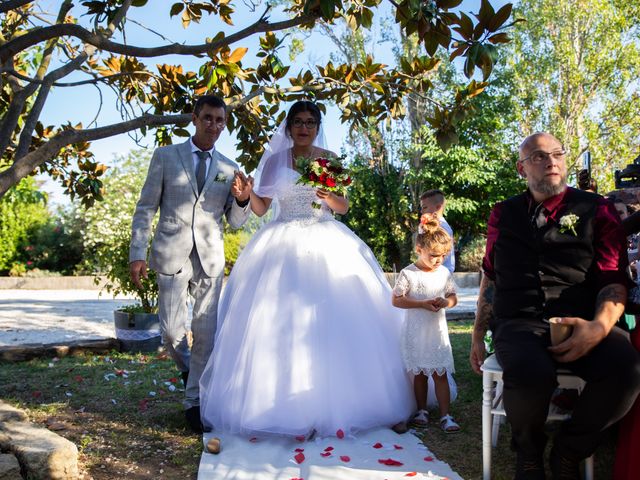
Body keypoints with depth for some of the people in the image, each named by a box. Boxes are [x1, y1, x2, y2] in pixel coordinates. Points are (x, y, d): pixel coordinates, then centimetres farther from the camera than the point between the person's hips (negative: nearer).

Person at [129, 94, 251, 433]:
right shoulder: (165, 156, 5)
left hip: (210, 258, 2)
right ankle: (186, 367, 34)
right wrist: (137, 253, -5)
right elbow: (145, 208, 3)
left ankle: (194, 401, 15)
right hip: (171, 255, -1)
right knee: (172, 330, 1)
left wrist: (242, 200, -10)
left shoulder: (229, 169, 10)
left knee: (206, 332, 1)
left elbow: (235, 222, 11)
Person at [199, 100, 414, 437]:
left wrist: (328, 198, -14)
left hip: (326, 244, 0)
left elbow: (344, 207, 7)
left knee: (330, 321, -6)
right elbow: (261, 207, 5)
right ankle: (281, 404, 3)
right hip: (283, 245, 0)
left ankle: (332, 403, 6)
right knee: (279, 323, -6)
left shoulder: (330, 159, 8)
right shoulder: (274, 160, 8)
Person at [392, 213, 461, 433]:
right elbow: (396, 300, -11)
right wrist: (422, 304, -19)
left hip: (437, 332, 2)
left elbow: (453, 297, 10)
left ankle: (445, 415, 9)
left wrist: (445, 303, -14)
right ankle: (422, 410, 27)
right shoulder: (408, 274, -12)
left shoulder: (444, 273, 0)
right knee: (419, 373, 12)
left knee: (440, 373, 3)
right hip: (416, 333, -2)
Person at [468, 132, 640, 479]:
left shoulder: (596, 211, 9)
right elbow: (489, 277, 20)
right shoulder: (504, 214, 15)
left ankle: (568, 452, -1)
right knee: (530, 374, -35)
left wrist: (599, 327, -19)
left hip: (579, 323, 1)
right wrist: (477, 335, 16)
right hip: (517, 323, 0)